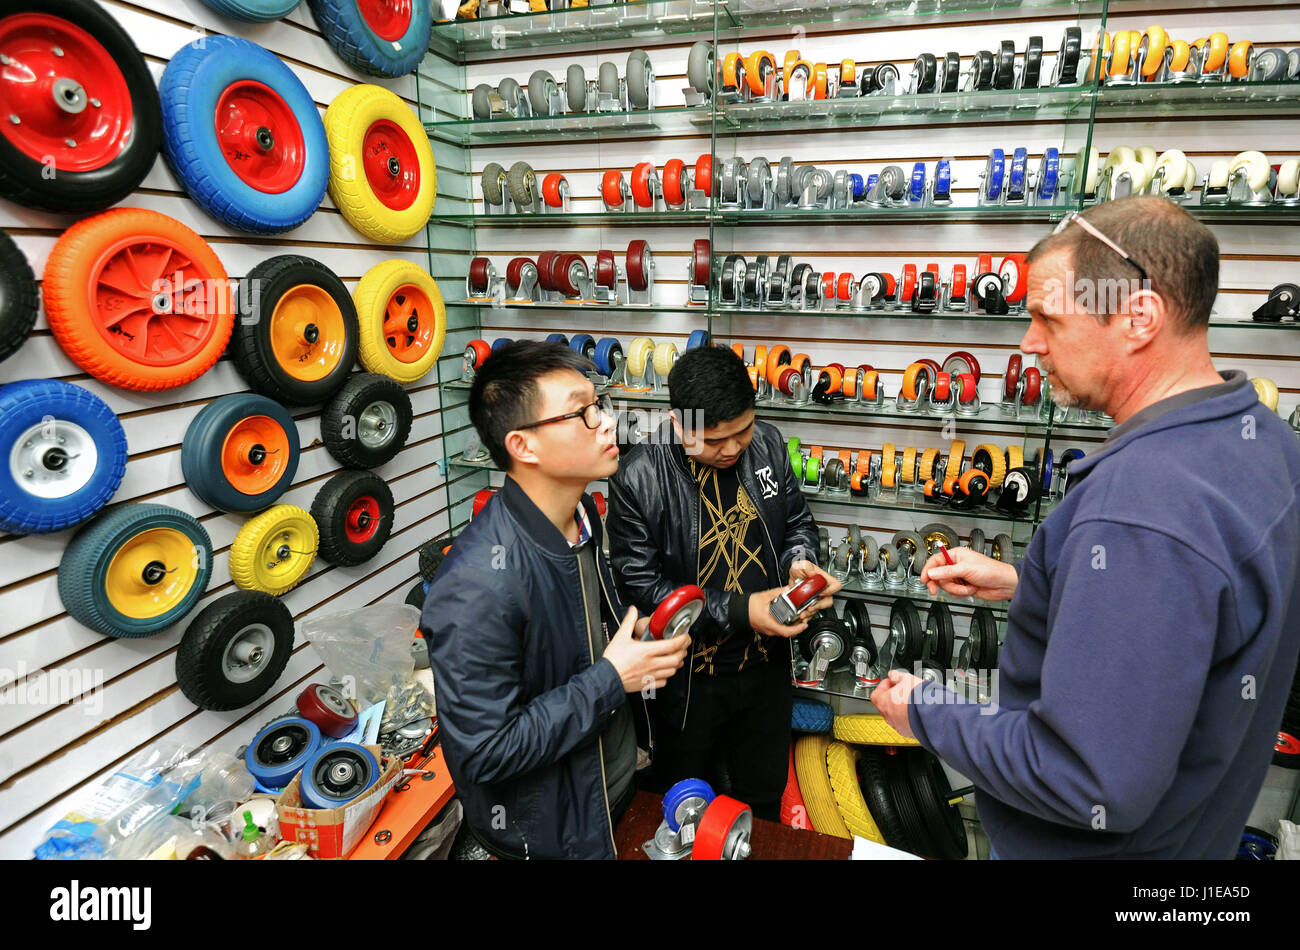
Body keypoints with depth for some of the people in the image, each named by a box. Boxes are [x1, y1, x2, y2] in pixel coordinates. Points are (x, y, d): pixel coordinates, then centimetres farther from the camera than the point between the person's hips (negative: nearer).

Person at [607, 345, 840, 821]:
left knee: (765, 799, 26)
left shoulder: (767, 444, -9)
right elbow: (641, 586, -20)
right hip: (689, 673, -3)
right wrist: (739, 612, -25)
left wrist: (799, 561, -16)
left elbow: (798, 521, 7)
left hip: (766, 662, 4)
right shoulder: (638, 478, -23)